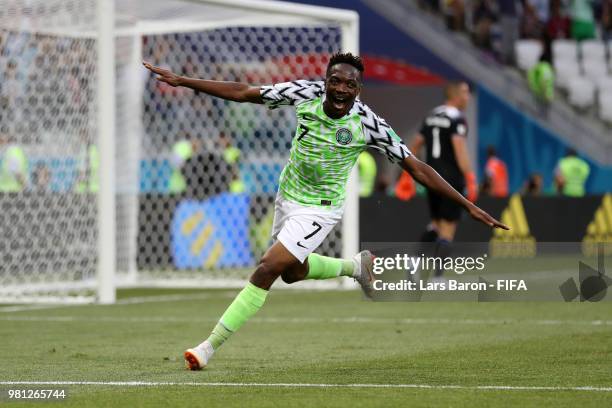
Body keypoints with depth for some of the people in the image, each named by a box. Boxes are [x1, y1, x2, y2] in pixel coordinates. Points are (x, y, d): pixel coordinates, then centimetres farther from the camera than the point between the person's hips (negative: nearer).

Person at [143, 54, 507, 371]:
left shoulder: (368, 124, -23)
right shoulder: (307, 93, -16)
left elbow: (416, 167, -19)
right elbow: (242, 93, -9)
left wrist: (468, 206, -22)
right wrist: (180, 80, -13)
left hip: (320, 209, -5)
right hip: (287, 196, 6)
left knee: (266, 270, -16)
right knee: (292, 271, 25)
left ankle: (210, 346, -9)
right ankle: (357, 266, 50)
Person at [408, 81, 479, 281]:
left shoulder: (431, 116, 12)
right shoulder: (457, 119, -12)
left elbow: (415, 146, 15)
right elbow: (460, 151, -22)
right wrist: (471, 180, -23)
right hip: (451, 179, -7)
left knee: (436, 224, 20)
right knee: (448, 229, 0)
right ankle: (437, 276, -3)